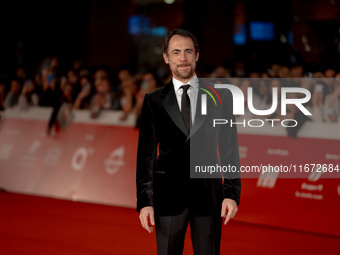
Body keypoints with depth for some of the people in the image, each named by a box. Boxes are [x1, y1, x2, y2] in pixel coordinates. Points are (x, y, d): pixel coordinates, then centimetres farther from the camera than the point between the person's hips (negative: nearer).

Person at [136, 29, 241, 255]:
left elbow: (230, 149, 4)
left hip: (208, 194, 0)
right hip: (168, 195, 0)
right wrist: (144, 201, -3)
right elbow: (146, 153, 3)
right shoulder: (154, 101, 5)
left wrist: (232, 193, -4)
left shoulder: (219, 97, 5)